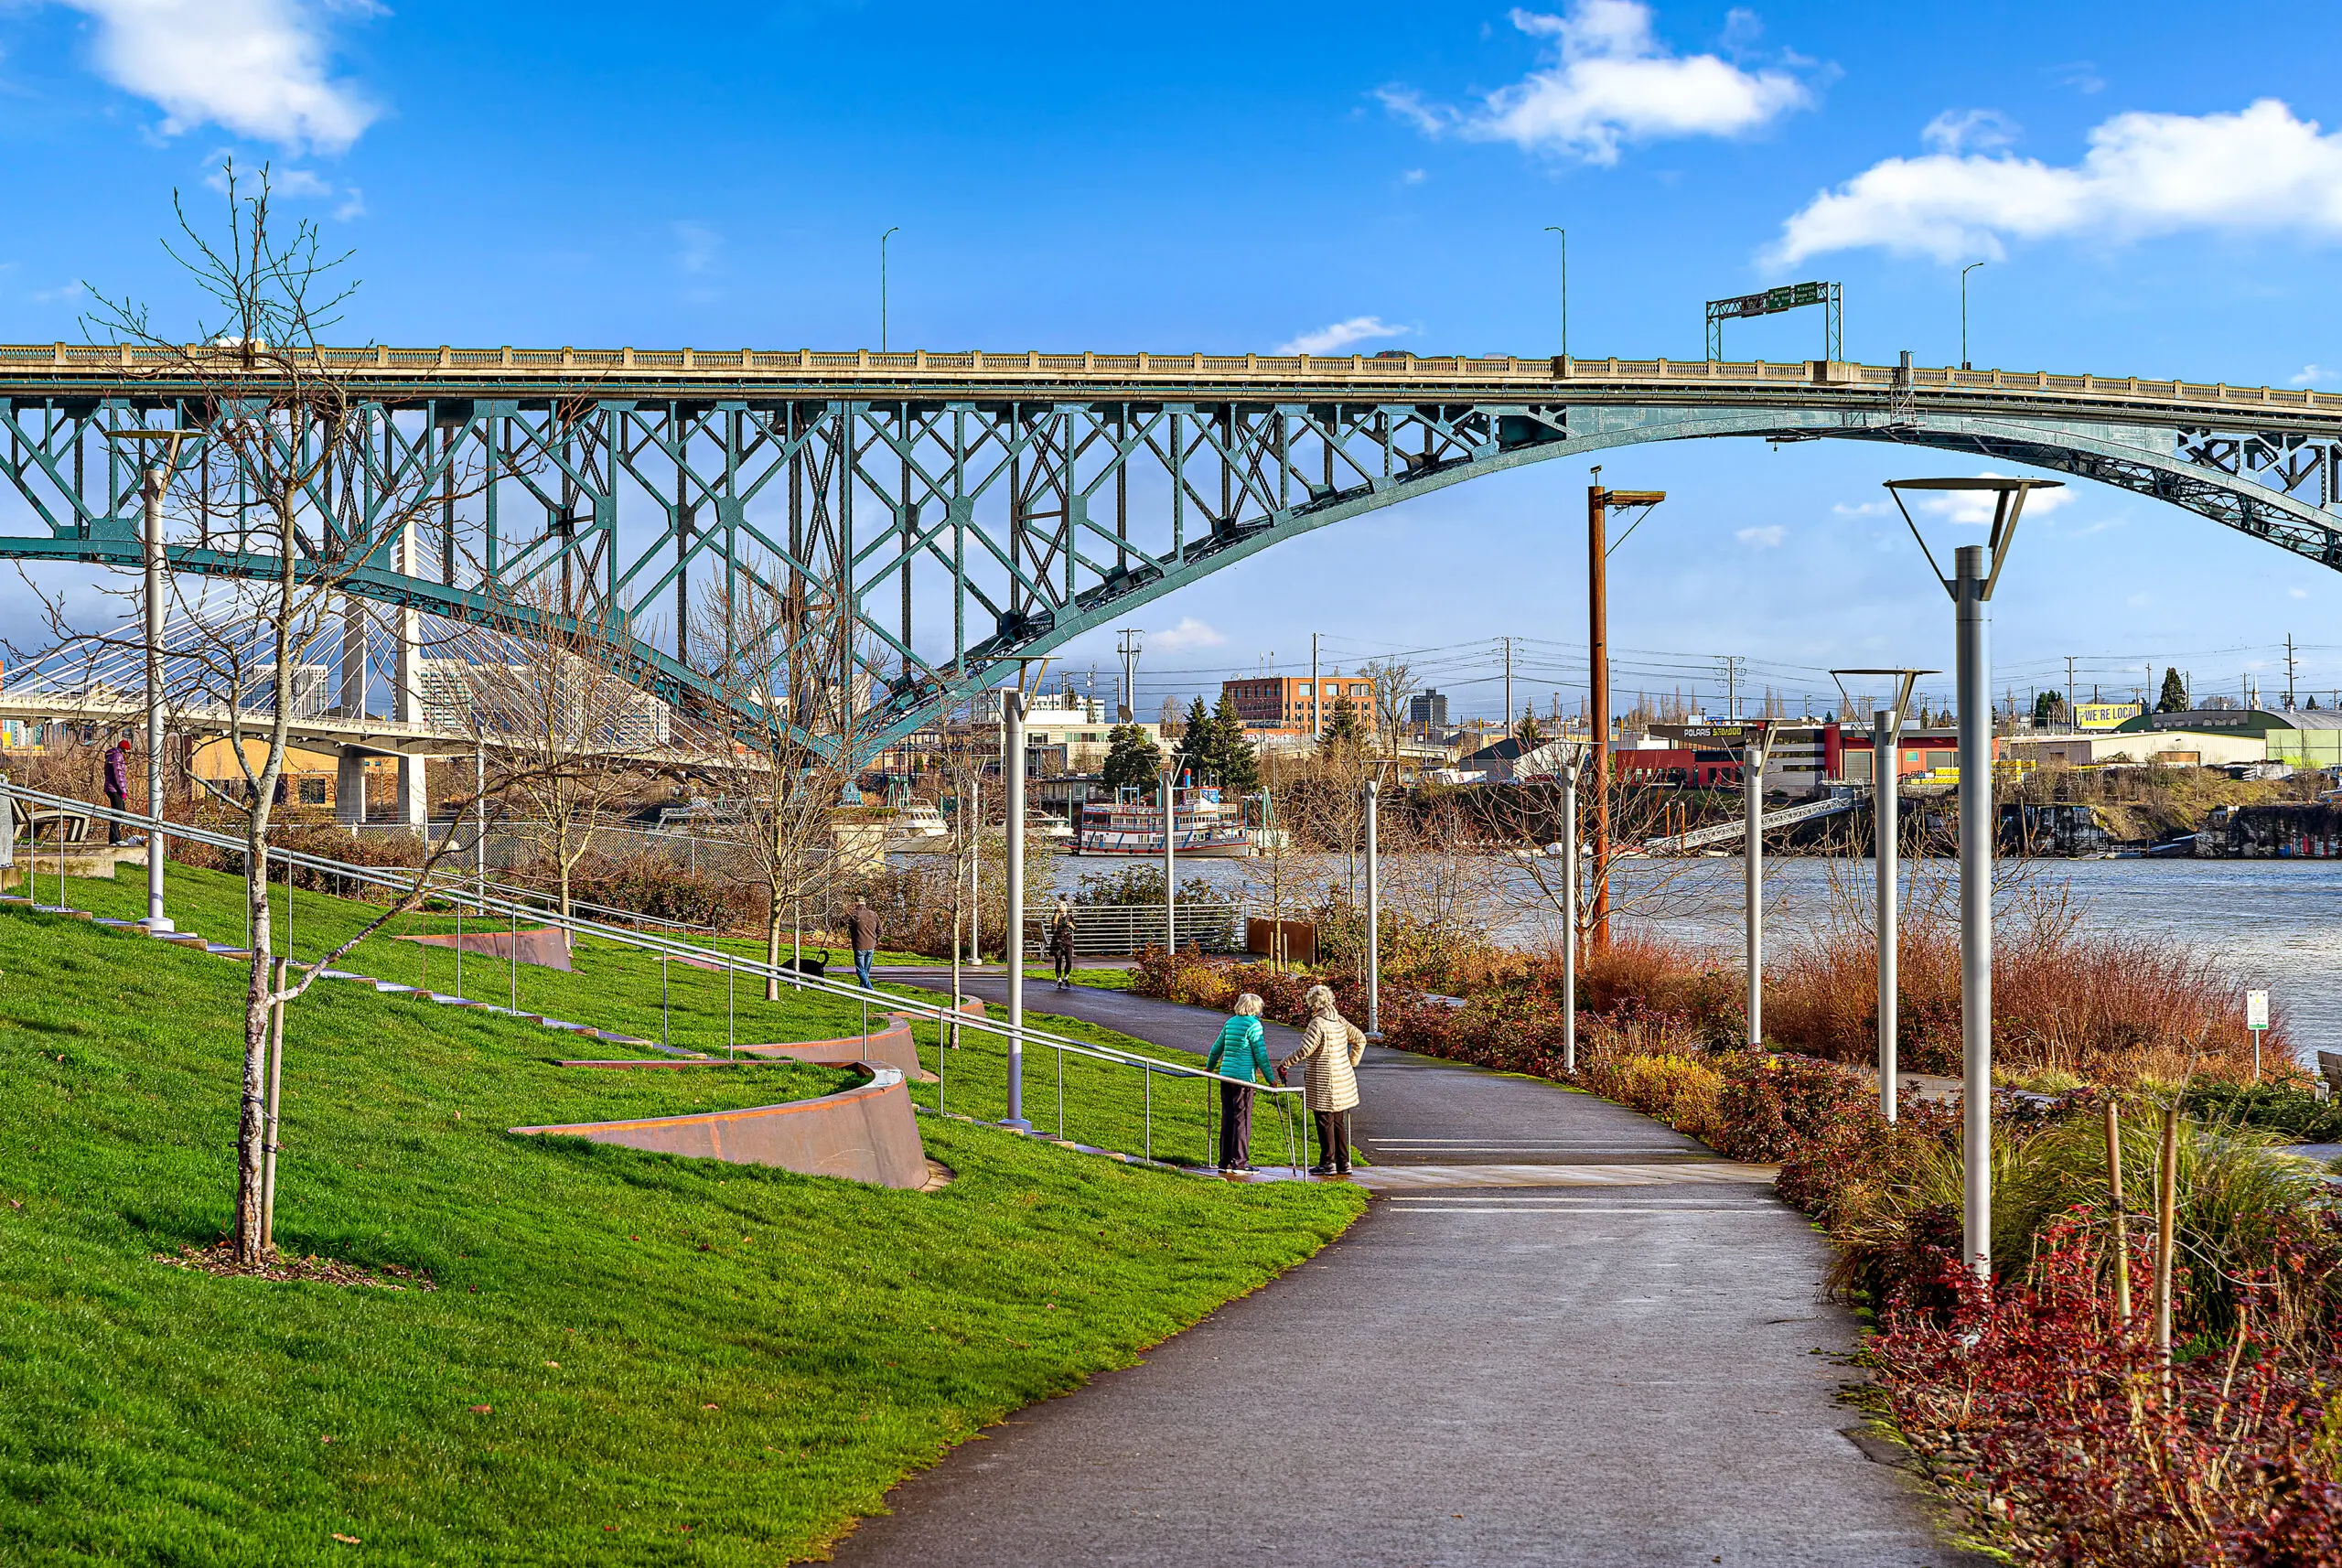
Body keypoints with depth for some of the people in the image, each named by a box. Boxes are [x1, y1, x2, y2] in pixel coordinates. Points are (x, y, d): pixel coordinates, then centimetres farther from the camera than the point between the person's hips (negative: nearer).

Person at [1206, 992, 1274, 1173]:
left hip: (1226, 1076, 7)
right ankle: (1240, 1162, -1)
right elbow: (1261, 1054, -9)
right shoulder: (1253, 1025, -7)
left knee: (1227, 1118, 9)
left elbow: (1217, 1047, 22)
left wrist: (1209, 1067, 37)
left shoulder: (1230, 1022, 13)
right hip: (1244, 1077, -7)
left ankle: (1225, 1161, 13)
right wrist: (1269, 1078, -2)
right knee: (1242, 1119, -2)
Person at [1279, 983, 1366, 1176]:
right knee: (1339, 1122, 14)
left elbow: (1305, 1051, -23)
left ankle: (1328, 1163, 3)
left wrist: (1284, 1064, -13)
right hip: (1343, 1079, 8)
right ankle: (1343, 1163, 17)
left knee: (1325, 1123, 0)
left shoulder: (1318, 1024, -18)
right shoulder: (1339, 1021, 6)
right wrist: (1352, 1063, 22)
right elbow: (1360, 1039, 14)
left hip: (1323, 1084, -8)